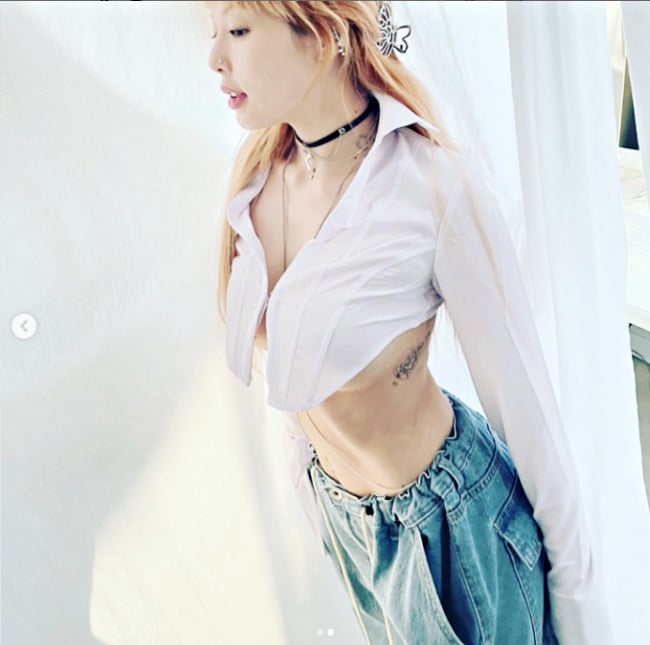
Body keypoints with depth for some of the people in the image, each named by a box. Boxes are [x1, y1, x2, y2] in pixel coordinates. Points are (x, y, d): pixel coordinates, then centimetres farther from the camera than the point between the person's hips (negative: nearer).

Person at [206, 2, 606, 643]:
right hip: (343, 516, 6)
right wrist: (312, 488, 13)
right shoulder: (257, 170, -8)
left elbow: (518, 390, -17)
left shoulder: (434, 181, -25)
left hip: (452, 512, -5)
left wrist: (572, 580, -8)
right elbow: (289, 365, 3)